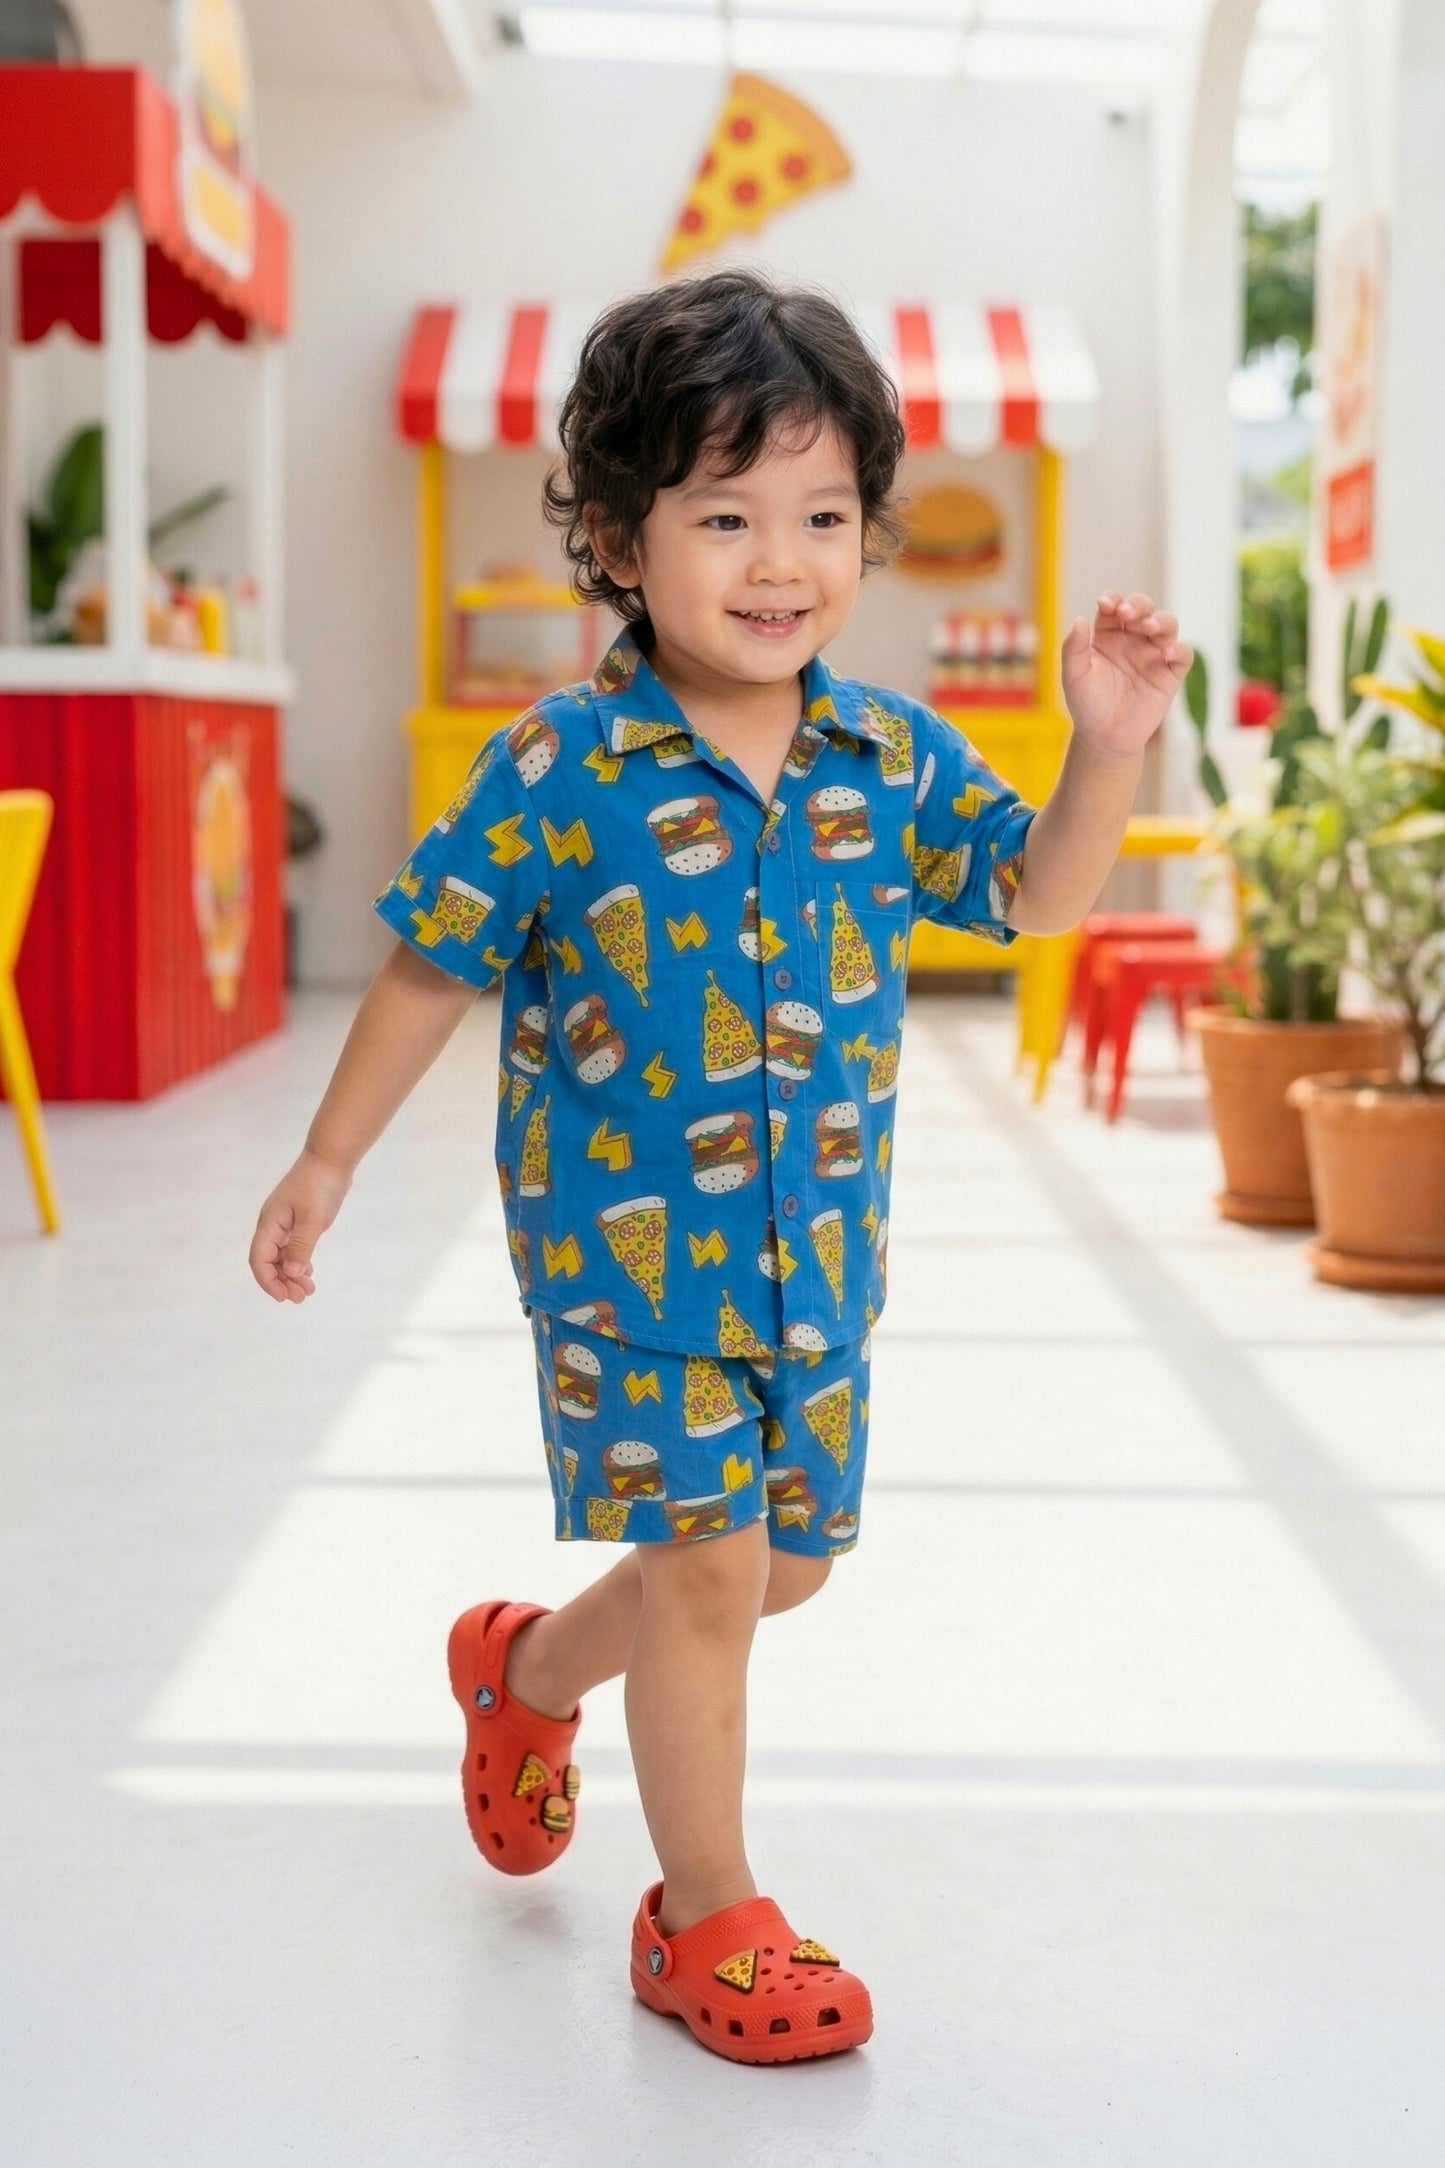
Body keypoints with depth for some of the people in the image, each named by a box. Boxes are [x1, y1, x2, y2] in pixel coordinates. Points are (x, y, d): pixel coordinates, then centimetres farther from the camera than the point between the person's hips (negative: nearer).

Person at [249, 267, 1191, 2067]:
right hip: (629, 1246, -5)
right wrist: (327, 1163, 1)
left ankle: (528, 1667, 46)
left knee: (788, 1560, 18)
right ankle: (706, 1921, 19)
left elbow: (1038, 890, 8)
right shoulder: (559, 771, -15)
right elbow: (435, 965, -5)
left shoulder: (893, 756, -2)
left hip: (821, 1253, 5)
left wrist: (1109, 740, -9)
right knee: (710, 1565, -2)